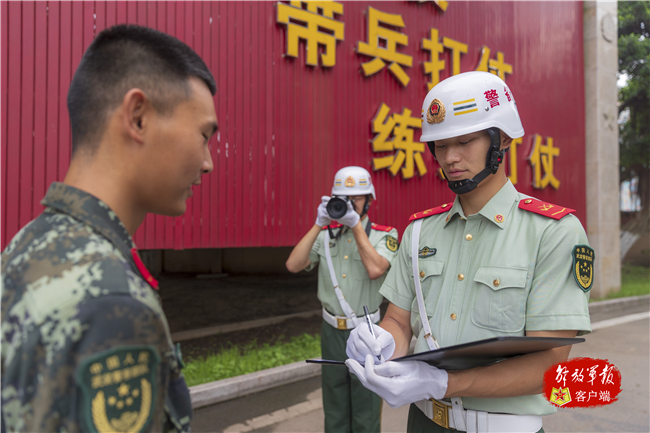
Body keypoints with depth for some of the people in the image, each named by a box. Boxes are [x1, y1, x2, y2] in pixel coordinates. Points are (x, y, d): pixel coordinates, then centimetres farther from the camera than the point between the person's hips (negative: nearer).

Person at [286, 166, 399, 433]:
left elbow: (375, 269, -24)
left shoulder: (384, 235, -5)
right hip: (332, 330, 3)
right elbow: (293, 265, -10)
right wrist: (319, 224, -14)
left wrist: (356, 224, -21)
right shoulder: (326, 235, 3)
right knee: (334, 410, 18)